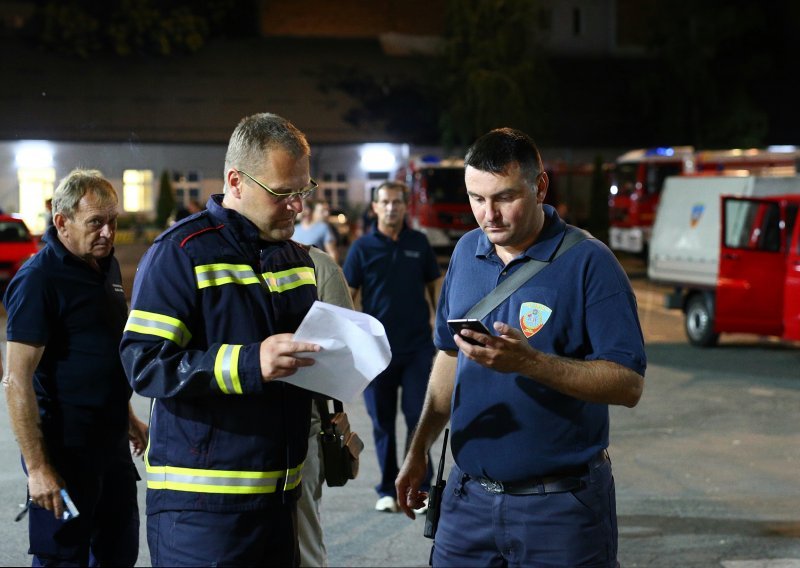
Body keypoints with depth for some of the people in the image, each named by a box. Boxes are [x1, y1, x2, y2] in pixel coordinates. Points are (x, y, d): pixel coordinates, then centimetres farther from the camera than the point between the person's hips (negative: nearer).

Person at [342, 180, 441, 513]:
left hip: (417, 345, 0)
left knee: (418, 417, -1)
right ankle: (388, 489, 16)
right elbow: (348, 296, 2)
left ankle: (419, 486, 9)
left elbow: (434, 287, 12)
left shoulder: (418, 243, 5)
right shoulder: (362, 247, 0)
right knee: (382, 422, 7)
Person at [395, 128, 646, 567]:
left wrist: (529, 362, -28)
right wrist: (419, 450, 15)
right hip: (470, 494, 5)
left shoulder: (588, 262, -13)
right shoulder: (466, 252, 6)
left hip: (560, 503, -5)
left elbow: (630, 385, -17)